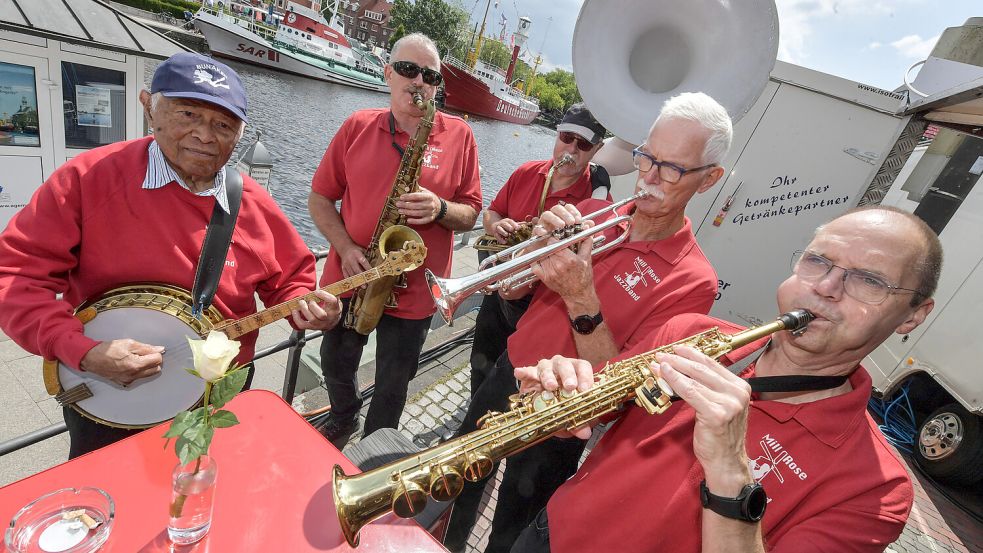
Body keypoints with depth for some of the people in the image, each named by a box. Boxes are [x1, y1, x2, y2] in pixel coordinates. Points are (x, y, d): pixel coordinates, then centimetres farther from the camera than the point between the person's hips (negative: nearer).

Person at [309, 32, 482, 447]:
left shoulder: (459, 136, -4)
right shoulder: (357, 126, 0)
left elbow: (470, 214, -2)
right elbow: (320, 197, 2)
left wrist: (439, 209, -24)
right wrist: (345, 248, -13)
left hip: (414, 290, -2)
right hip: (349, 280, 3)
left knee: (392, 386, 16)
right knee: (336, 366, 24)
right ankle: (343, 420, 57)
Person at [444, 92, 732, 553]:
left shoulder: (691, 280, -18)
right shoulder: (592, 212, -6)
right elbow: (510, 290, -3)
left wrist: (582, 301, -33)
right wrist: (541, 242, -22)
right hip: (506, 375, 5)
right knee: (459, 484, 28)